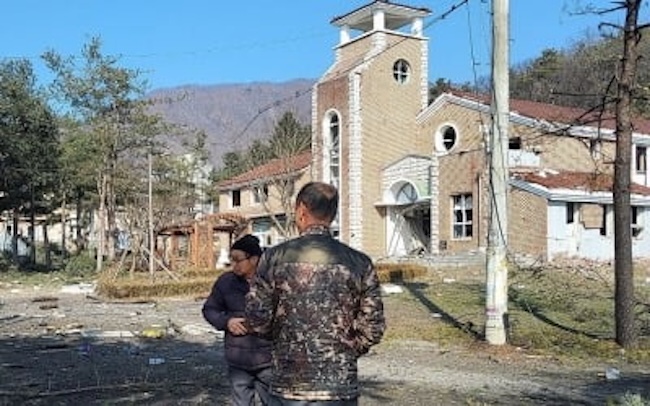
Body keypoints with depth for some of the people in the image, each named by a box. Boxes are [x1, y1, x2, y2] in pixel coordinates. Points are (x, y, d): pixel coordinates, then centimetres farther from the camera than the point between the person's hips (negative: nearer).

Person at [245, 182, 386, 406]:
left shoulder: (275, 258, -6)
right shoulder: (359, 263, -3)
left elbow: (257, 320, -4)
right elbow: (372, 329, -2)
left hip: (288, 386, -1)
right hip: (341, 386, 1)